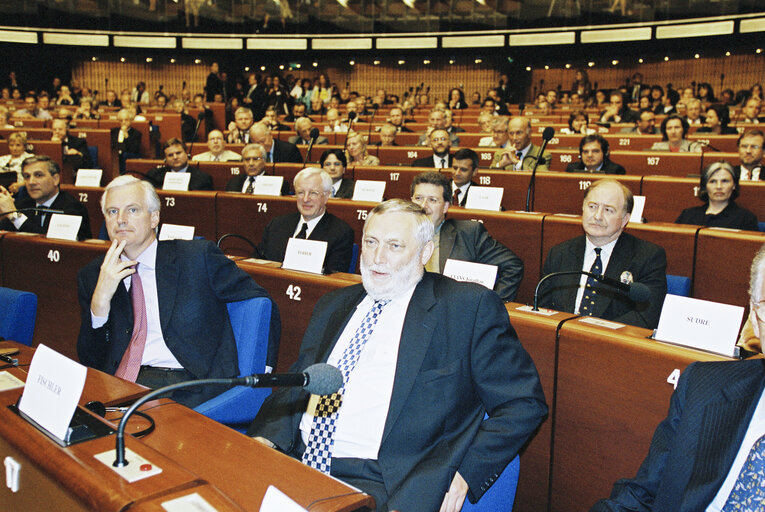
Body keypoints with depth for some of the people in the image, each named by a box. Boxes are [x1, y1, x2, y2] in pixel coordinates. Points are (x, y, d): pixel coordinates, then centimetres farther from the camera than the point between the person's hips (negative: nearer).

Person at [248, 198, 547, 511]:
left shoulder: (469, 307, 0)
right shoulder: (333, 306, 18)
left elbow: (524, 402, -1)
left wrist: (465, 474, -12)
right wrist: (265, 438, 0)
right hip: (299, 463, 5)